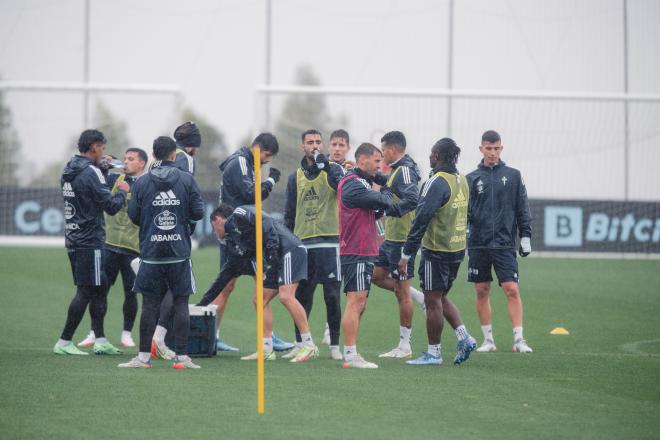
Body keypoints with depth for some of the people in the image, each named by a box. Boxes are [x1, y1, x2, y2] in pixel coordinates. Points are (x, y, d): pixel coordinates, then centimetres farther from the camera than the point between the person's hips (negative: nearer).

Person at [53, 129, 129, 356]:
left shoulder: (69, 171, 11)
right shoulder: (90, 173, -16)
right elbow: (111, 206, -16)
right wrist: (122, 191, 3)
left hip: (74, 240, 9)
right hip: (89, 241, -9)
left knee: (100, 288, 13)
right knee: (86, 292, -5)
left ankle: (100, 340, 13)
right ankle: (64, 342, -5)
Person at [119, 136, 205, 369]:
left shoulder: (142, 182, 0)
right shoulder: (187, 180, -2)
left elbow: (133, 216, 1)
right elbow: (198, 213, -3)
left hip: (151, 253, 1)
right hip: (180, 253, -1)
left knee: (150, 304, 4)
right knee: (181, 303, 3)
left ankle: (144, 356, 5)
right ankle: (181, 356, 1)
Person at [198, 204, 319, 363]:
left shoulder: (239, 215, -2)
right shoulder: (233, 242, 23)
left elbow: (266, 224, -15)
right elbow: (226, 275, 30)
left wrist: (273, 253, -22)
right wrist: (204, 302, 33)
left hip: (289, 250, -10)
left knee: (286, 296, -21)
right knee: (260, 299, 9)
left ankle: (309, 346, -21)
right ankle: (267, 350, 10)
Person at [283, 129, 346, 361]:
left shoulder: (333, 170, 3)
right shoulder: (296, 177, 13)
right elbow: (289, 213, 17)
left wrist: (326, 167, -28)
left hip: (329, 241, -3)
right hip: (303, 243, 3)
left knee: (332, 296, -3)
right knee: (302, 295, 6)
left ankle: (335, 345, 4)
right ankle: (300, 344, 16)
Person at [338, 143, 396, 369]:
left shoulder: (363, 183, 21)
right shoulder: (352, 184, -14)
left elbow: (377, 209, 20)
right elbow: (383, 203, -15)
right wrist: (386, 191, 6)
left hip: (365, 253, 11)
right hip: (356, 253, -11)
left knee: (359, 305, 11)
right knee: (355, 302, -12)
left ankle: (350, 354, 14)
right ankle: (351, 355, -14)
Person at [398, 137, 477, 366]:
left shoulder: (437, 182, -17)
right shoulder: (462, 180, 9)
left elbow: (422, 219, -20)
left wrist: (407, 253, -17)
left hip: (436, 250, -8)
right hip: (458, 248, 8)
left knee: (433, 300, 0)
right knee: (441, 297, 20)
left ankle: (434, 352, 5)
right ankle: (464, 338, 9)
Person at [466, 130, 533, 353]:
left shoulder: (513, 176, 5)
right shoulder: (472, 178, 6)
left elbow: (523, 209, 7)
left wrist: (526, 237, 2)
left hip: (505, 244, -1)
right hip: (478, 243, 1)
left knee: (512, 289, -8)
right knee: (482, 291, 5)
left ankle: (518, 339, -6)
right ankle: (488, 339, 13)